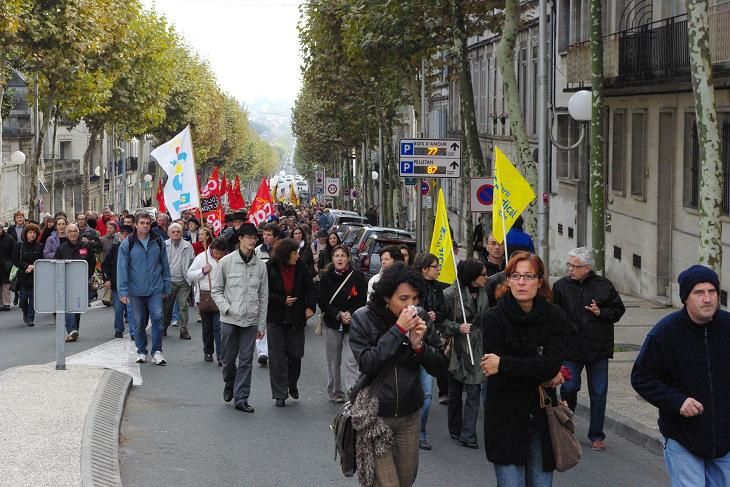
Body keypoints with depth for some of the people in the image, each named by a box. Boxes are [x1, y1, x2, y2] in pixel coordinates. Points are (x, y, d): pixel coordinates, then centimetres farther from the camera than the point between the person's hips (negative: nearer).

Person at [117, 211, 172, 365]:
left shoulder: (158, 242, 2)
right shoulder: (128, 244, -4)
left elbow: (165, 265, 8)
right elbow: (122, 268, -4)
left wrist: (167, 287, 6)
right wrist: (123, 292, -9)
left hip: (155, 289, 0)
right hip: (136, 290, 0)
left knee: (157, 318, -9)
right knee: (139, 322, 9)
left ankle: (157, 351, -1)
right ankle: (141, 352, 21)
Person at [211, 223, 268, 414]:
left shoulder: (260, 265, 4)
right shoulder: (226, 262, -2)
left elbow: (264, 296, 8)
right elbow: (216, 290, 3)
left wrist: (261, 324, 6)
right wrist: (226, 307, -12)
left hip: (250, 320, 1)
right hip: (229, 319, -1)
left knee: (246, 360, 1)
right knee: (228, 358, 7)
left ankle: (241, 398, 6)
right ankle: (230, 385, 35)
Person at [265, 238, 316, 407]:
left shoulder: (301, 268, 0)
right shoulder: (270, 268, -8)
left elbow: (310, 289, 5)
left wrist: (310, 307, -9)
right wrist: (283, 301, -15)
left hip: (296, 319, 2)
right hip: (276, 319, -2)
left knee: (295, 355, 7)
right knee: (277, 358, 0)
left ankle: (292, 384, 34)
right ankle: (280, 395, 7)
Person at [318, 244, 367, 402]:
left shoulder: (357, 276, -2)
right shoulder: (326, 277, 2)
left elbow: (363, 300, 0)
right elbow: (323, 302, 0)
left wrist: (351, 314, -15)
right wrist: (339, 314, -13)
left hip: (353, 325, -2)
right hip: (332, 324, 2)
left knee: (351, 361, -11)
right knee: (333, 361, 10)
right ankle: (335, 393, 23)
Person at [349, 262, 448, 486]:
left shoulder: (421, 321, -1)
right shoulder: (363, 319, -11)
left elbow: (439, 366, 0)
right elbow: (367, 365, -21)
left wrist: (419, 345, -19)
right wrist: (398, 330, -25)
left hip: (410, 416, 4)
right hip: (375, 415, -4)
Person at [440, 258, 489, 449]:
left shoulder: (483, 293, 5)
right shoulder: (450, 294, -12)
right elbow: (440, 321, -10)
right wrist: (457, 327, -22)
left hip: (476, 350, 3)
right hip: (456, 349, -3)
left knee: (473, 392, -5)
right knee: (455, 392, 11)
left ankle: (467, 435, -4)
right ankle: (455, 429, 28)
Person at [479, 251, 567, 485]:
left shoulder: (555, 316, 0)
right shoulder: (493, 318, -7)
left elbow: (552, 363, -13)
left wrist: (504, 364, -17)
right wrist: (542, 374, -11)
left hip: (542, 416, 2)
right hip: (505, 419, -2)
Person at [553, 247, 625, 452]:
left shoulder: (603, 285, -1)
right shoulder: (561, 286, -1)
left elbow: (618, 310, 7)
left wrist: (601, 313, -11)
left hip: (598, 349, 0)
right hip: (570, 348, 0)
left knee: (598, 394, 5)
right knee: (568, 388, -2)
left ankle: (596, 436, 15)